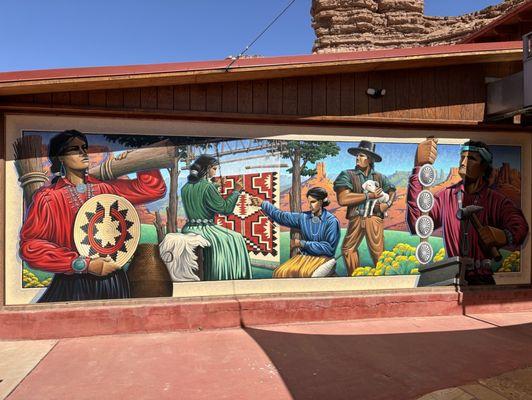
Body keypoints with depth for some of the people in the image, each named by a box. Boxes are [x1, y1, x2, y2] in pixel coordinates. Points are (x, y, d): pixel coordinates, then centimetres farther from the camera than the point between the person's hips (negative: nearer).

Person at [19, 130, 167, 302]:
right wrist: (84, 265, -17)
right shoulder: (47, 197, -5)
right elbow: (31, 245, -12)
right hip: (73, 284, -3)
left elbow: (154, 188, 8)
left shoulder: (106, 188, 5)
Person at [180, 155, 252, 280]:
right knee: (236, 239, 7)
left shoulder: (185, 187, 8)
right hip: (205, 229, -8)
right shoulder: (208, 186, -14)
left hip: (189, 228, 8)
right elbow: (225, 209, -11)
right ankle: (236, 276, 10)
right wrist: (236, 191, -1)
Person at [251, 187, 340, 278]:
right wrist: (263, 204, 2)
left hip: (323, 257, -4)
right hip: (305, 255, 5)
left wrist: (303, 244, -12)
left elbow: (329, 247, -12)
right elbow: (281, 216, 9)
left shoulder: (331, 221, -8)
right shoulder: (304, 217, 6)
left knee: (304, 273, -34)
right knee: (281, 272, -19)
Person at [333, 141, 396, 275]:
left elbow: (392, 191, 23)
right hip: (355, 219, 0)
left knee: (378, 252, -1)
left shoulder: (379, 177, 9)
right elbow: (343, 199, -15)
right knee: (348, 249, 9)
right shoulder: (347, 175, -1)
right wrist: (369, 195, -12)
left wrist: (388, 203, 0)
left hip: (374, 219, 0)